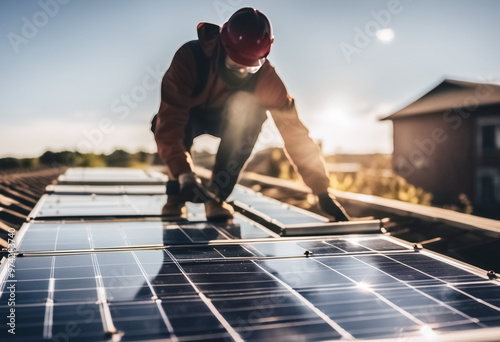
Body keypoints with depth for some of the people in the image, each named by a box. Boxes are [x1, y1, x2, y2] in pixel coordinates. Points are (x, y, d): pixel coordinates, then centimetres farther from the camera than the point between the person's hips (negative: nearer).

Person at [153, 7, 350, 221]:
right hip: (187, 117, -2)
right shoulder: (191, 57, -35)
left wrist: (322, 192, -29)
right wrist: (184, 174, -53)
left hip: (226, 120, 2)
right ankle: (175, 196, -12)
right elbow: (168, 122, -40)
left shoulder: (265, 75, -27)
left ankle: (216, 196, -19)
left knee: (252, 112, -33)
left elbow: (294, 131, -26)